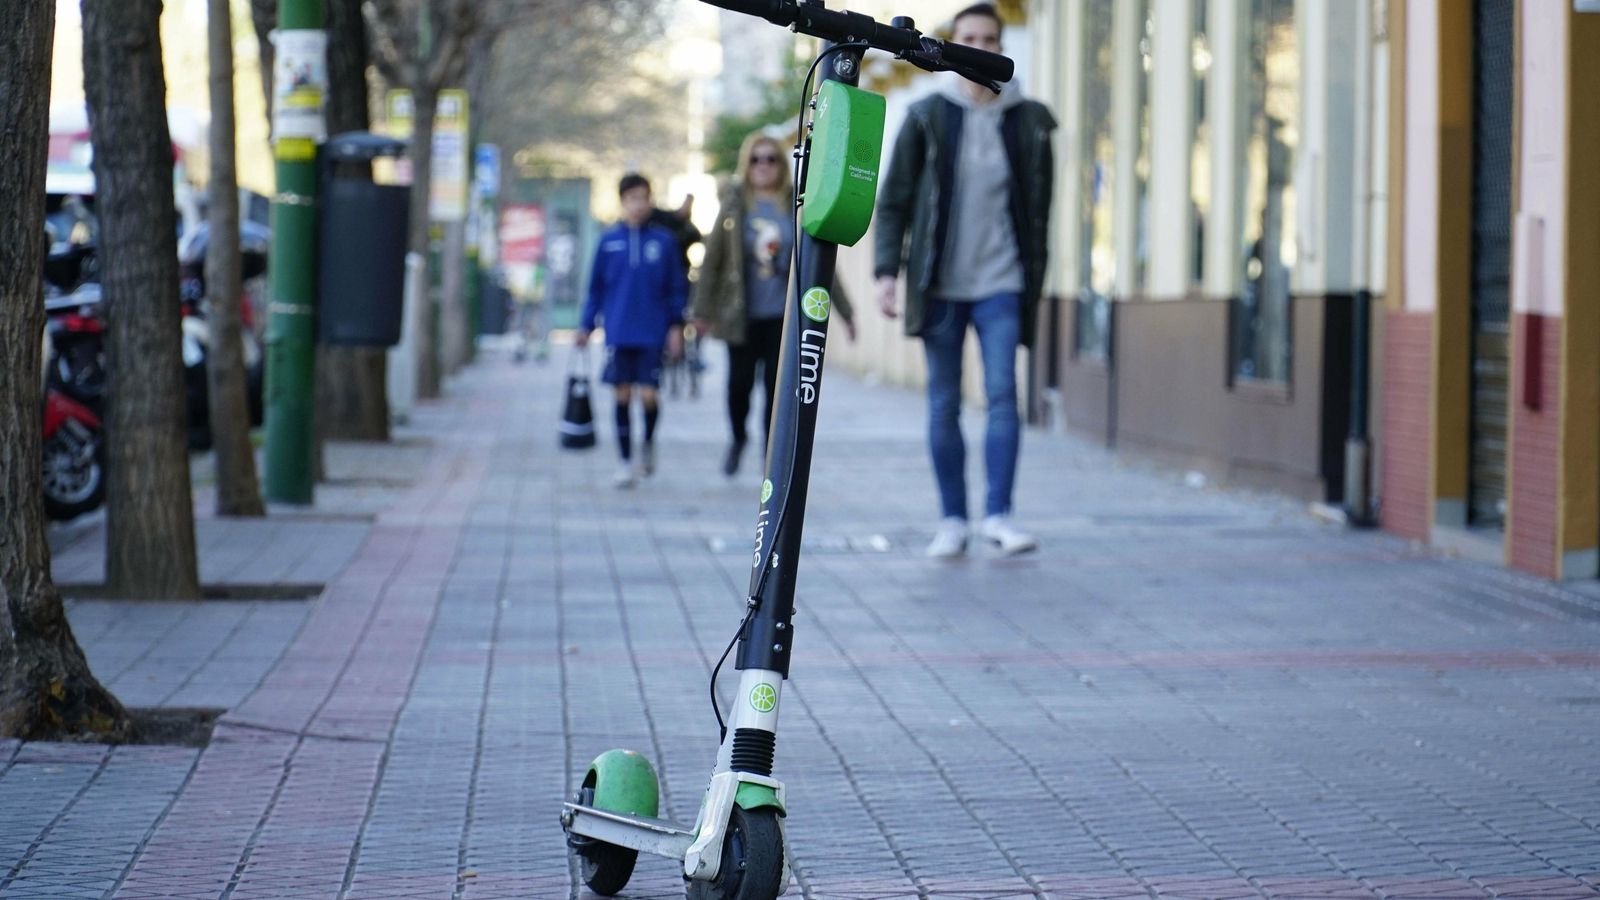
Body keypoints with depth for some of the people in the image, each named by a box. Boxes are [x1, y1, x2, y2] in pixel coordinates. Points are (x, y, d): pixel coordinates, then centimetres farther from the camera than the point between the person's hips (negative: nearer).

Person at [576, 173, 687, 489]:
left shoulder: (664, 240, 1)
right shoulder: (609, 240, 3)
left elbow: (676, 286, 6)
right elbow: (596, 287, 10)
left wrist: (676, 325, 1)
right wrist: (586, 326, 8)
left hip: (652, 332, -1)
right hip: (618, 331, 1)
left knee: (648, 396, -6)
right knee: (622, 396, 3)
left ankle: (648, 443, 23)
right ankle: (625, 462, 12)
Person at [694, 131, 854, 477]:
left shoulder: (796, 208, 1)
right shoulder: (735, 206, -1)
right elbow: (712, 259, -1)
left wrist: (844, 311, 4)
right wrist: (703, 310, -4)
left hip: (783, 316, 0)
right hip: (742, 315, 0)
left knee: (777, 388, -3)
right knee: (740, 381, 6)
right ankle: (738, 437, 35)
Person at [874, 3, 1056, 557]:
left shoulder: (1028, 122, 3)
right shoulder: (926, 118, 1)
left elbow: (1039, 208, 9)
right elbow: (893, 201, 3)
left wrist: (1036, 278, 8)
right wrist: (887, 271, -6)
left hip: (1001, 283, 0)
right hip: (940, 284, 0)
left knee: (1003, 394, -12)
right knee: (943, 405, 4)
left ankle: (998, 514, -10)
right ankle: (952, 520, 11)